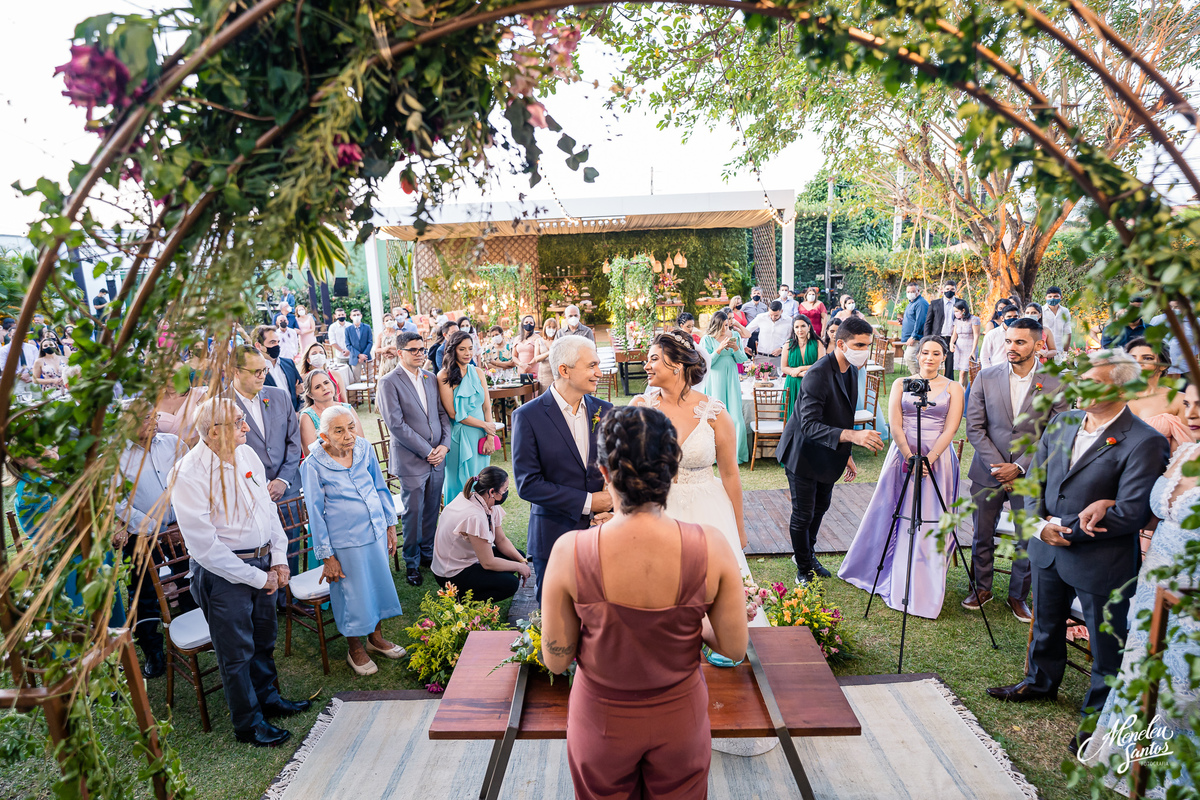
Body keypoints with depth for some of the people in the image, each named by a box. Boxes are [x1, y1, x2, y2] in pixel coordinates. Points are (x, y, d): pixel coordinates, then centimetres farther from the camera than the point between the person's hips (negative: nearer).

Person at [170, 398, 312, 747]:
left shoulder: (247, 455, -1)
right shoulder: (189, 474, -22)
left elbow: (269, 507, 10)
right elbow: (205, 547, -21)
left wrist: (279, 558, 2)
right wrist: (257, 577, -16)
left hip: (263, 563, 7)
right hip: (223, 573, -6)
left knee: (264, 637, 23)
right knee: (236, 650, 11)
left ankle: (267, 696, 46)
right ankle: (248, 722, 32)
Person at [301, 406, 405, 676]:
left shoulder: (364, 448, -5)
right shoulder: (313, 465, -16)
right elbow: (315, 513, -9)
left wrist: (390, 524, 11)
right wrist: (326, 556, -7)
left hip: (376, 531, 5)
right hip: (345, 541, -5)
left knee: (380, 583, 18)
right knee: (353, 594, 8)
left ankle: (376, 637, 41)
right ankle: (355, 650, 33)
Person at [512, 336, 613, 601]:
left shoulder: (605, 411, 4)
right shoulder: (528, 416, -10)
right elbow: (527, 484, -13)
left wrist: (612, 509, -8)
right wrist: (586, 502, -15)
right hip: (554, 541, -3)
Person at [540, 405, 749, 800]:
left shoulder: (570, 552, -28)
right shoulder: (711, 546, -25)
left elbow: (556, 660, -15)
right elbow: (735, 647, -13)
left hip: (601, 719, -1)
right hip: (680, 716, 1)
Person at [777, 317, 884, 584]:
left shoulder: (851, 370, 0)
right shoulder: (818, 374, -29)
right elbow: (809, 425, -36)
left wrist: (847, 454, 15)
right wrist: (851, 435, -48)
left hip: (828, 454, 9)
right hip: (804, 454, -8)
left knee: (821, 506, 22)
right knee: (803, 514, 4)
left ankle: (809, 555, 43)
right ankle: (804, 568, 25)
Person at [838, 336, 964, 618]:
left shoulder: (953, 389, 3)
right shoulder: (901, 384, 5)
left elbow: (950, 430, -5)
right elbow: (895, 425, -3)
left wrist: (928, 459, -16)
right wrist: (910, 457, -14)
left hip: (938, 459, -1)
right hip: (903, 455, 1)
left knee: (929, 523, 1)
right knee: (895, 516, 9)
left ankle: (923, 590, 14)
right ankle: (884, 575, 29)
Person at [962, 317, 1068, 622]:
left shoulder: (1056, 384, -6)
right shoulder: (986, 377, -3)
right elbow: (974, 428, -2)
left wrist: (1019, 467, -12)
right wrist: (997, 465, -10)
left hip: (1031, 475, -1)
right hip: (988, 471, 1)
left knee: (1028, 541, 10)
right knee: (982, 535, 11)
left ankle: (1018, 595, 30)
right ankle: (982, 588, 32)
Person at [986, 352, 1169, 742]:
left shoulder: (1144, 442, -18)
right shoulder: (1062, 422, 1)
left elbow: (1130, 513, -21)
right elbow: (1035, 477, 6)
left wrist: (1067, 529, -17)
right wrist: (1040, 524, -9)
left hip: (1101, 561, -6)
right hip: (1047, 549, 7)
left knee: (1107, 648, 11)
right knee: (1047, 626, 26)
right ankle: (1040, 682, 48)